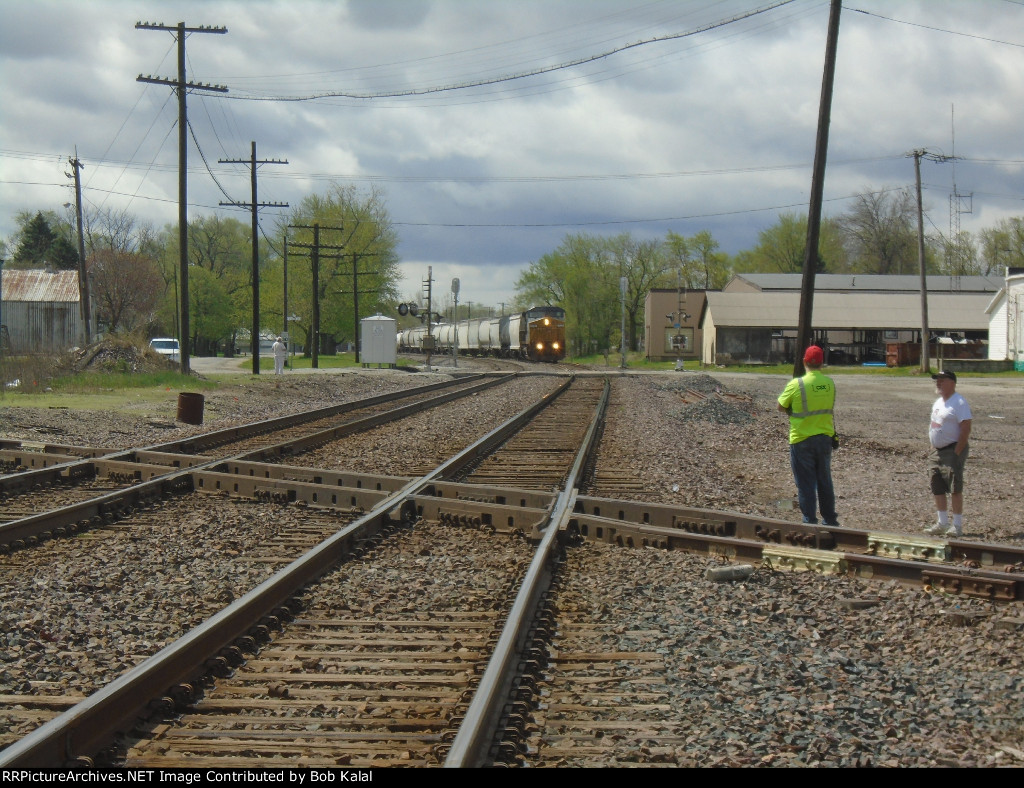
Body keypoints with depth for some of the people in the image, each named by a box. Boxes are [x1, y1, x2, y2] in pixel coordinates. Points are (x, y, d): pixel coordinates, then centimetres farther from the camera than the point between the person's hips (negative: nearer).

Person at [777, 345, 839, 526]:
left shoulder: (796, 384, -16)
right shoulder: (829, 384, -2)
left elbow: (781, 407, -4)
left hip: (801, 439, -4)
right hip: (825, 438, 4)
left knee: (806, 483, 4)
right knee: (825, 482, 17)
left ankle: (810, 521, 5)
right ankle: (830, 520, 25)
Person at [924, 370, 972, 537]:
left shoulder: (959, 403, -13)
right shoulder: (938, 403, 15)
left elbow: (966, 429, -19)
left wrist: (957, 452, -21)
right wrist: (932, 448, 13)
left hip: (953, 450, -9)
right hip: (937, 451, 9)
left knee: (955, 489, -7)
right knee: (937, 489, 11)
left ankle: (957, 525, -2)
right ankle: (942, 523, 20)